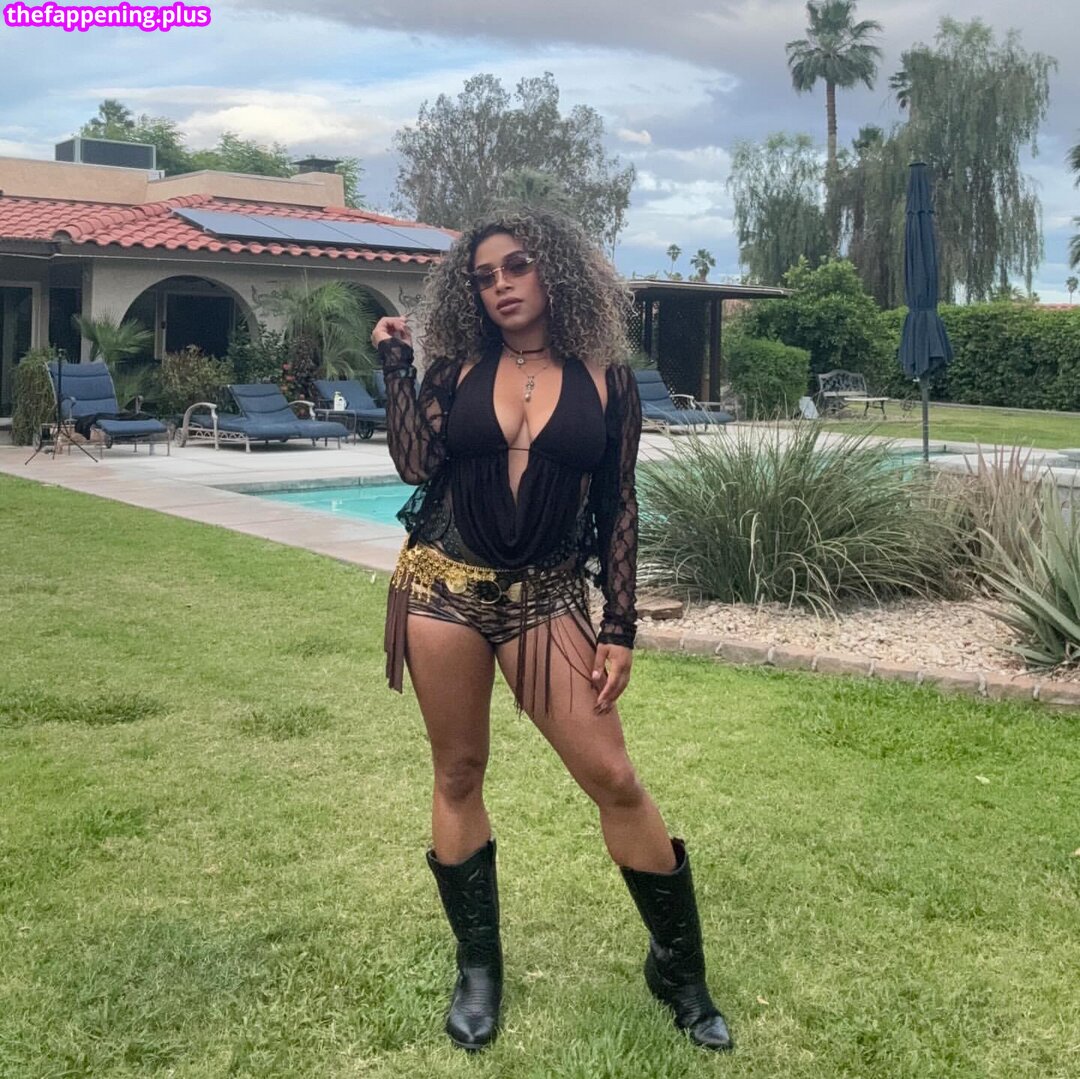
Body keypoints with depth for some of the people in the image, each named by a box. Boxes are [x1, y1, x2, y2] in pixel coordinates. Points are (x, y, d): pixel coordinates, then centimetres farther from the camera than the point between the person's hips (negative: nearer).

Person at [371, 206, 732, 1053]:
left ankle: (680, 967, 14)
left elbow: (618, 508, 1)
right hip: (444, 584, 2)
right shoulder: (457, 366, 4)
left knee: (614, 778, -4)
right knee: (458, 775, 8)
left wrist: (621, 626, -3)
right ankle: (478, 967, 25)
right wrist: (395, 367, -4)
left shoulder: (605, 378, 0)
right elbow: (417, 466, -6)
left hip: (547, 596, -1)